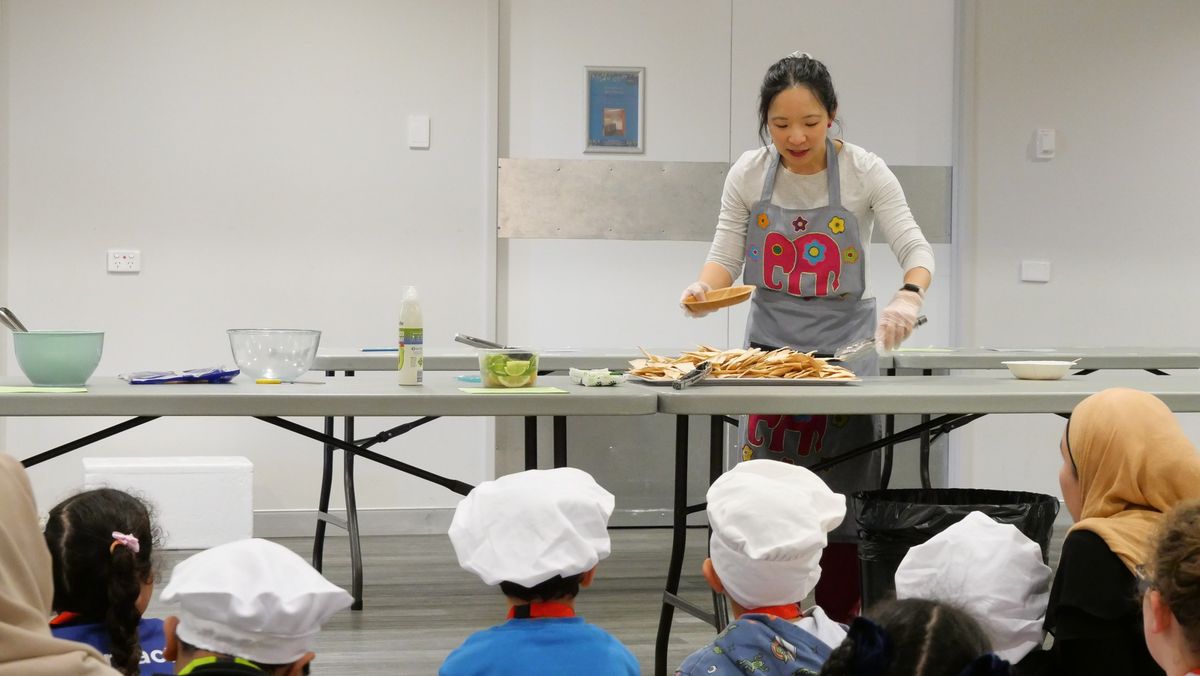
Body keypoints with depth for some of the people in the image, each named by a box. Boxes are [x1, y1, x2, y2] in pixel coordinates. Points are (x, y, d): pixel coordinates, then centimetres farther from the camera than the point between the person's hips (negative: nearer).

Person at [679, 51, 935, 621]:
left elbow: (914, 247, -9)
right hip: (769, 340, 2)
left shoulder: (864, 172, -7)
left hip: (844, 343, -2)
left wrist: (910, 295, -31)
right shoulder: (749, 174, -2)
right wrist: (704, 285, -19)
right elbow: (726, 255, 3)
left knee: (841, 498, -4)